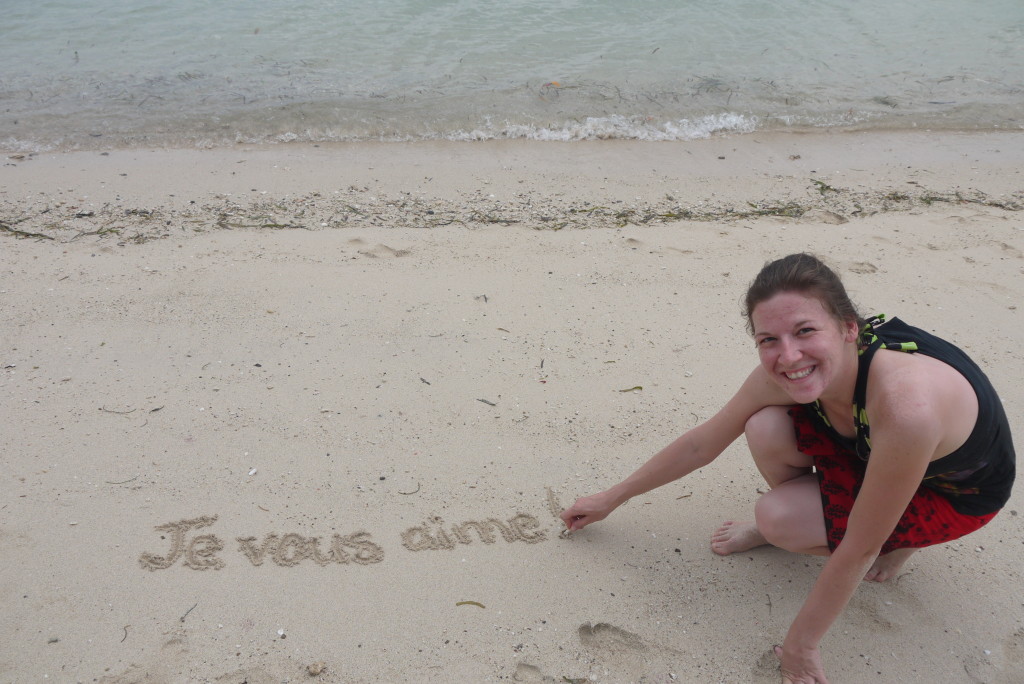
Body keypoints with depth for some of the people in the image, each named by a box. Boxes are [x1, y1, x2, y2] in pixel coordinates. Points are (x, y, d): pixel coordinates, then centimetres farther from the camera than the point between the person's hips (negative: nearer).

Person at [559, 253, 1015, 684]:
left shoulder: (905, 406, -43)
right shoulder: (783, 371, -25)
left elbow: (858, 549, -31)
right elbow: (702, 444, -9)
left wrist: (801, 645, -19)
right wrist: (612, 499, 0)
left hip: (955, 492, -4)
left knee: (777, 518, -23)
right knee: (765, 430, -23)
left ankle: (896, 538, 4)